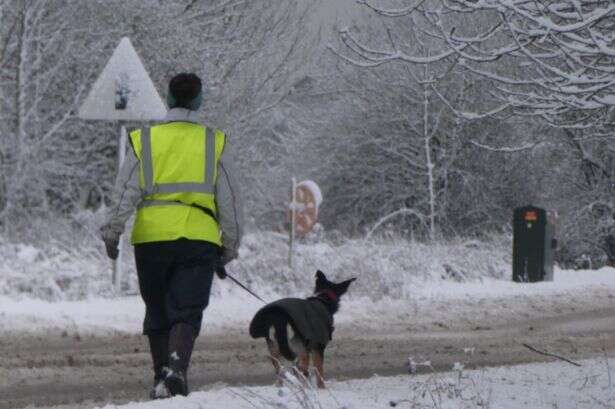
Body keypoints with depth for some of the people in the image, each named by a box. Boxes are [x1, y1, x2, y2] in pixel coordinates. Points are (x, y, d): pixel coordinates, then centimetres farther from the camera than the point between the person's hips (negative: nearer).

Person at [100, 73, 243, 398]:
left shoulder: (143, 141, 4)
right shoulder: (215, 143, 6)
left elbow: (124, 193, 1)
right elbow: (229, 203, 8)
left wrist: (111, 235, 9)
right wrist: (228, 249, 16)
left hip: (152, 238, 1)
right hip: (200, 238, -1)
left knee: (158, 314, 14)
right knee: (186, 313, -3)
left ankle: (162, 378, 16)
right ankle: (176, 368, -27)